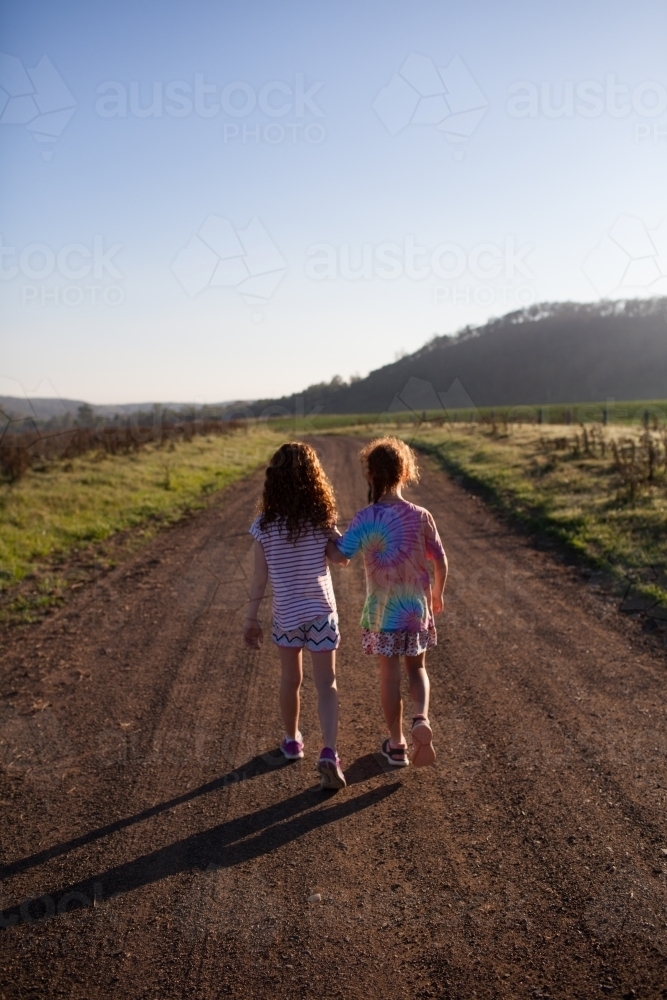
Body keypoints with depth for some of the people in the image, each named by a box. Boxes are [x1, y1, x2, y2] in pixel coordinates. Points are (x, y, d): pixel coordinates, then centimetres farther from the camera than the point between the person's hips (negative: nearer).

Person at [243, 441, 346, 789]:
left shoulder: (265, 525, -11)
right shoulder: (323, 520, -12)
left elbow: (260, 578, -7)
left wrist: (251, 618, 2)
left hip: (286, 614, 1)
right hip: (321, 612, -1)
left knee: (290, 680, 19)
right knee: (326, 683, 4)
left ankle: (292, 741, 37)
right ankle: (329, 751, -11)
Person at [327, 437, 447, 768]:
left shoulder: (364, 519, -17)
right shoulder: (420, 516, -8)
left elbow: (340, 556, -23)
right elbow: (440, 561, -1)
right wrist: (438, 593, 17)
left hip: (382, 611, -2)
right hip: (417, 608, 2)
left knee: (390, 676, 13)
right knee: (416, 668, 21)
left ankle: (397, 745, 24)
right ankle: (421, 720, -4)